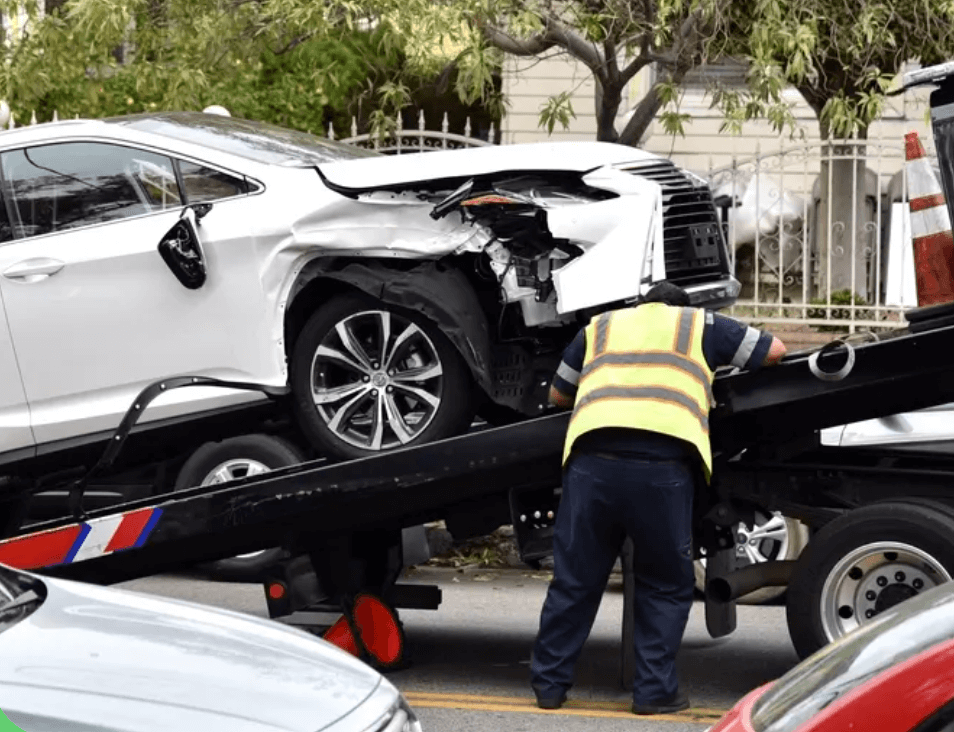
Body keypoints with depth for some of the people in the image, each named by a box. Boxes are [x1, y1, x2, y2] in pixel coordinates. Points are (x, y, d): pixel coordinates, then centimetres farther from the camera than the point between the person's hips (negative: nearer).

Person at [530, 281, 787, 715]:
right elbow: (774, 351, 30)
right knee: (666, 584, 12)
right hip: (664, 460, -2)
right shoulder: (701, 324, 24)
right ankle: (654, 690, 9)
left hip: (592, 454, 2)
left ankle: (549, 683, 16)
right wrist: (731, 368, 49)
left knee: (574, 579, 11)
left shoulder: (601, 326, 30)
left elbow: (557, 395, 36)